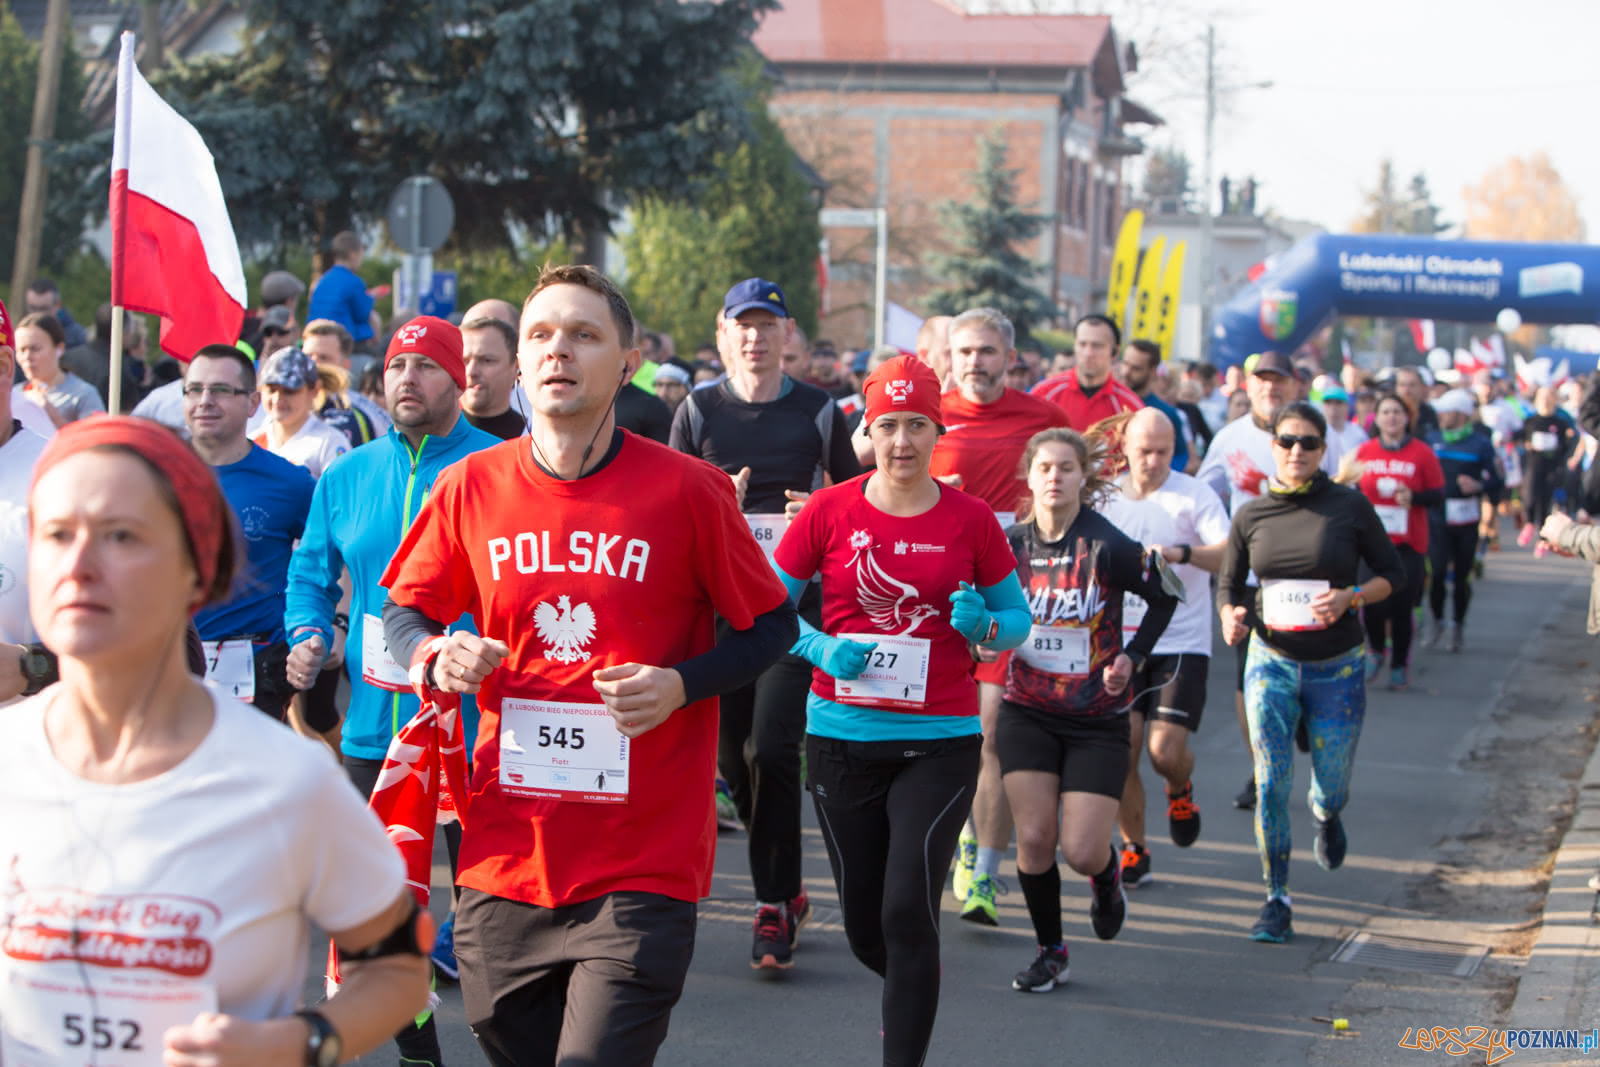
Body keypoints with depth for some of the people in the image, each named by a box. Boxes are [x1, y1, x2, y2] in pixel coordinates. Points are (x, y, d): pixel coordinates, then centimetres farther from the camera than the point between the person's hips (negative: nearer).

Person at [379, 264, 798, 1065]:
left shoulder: (686, 490, -5)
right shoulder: (470, 488, 3)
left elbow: (772, 625, 5)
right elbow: (403, 611, 14)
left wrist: (681, 686, -12)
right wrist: (436, 657, -9)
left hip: (642, 870, -3)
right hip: (504, 860, 3)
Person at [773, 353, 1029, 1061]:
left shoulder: (971, 519, 0)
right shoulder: (829, 511, -1)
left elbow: (1017, 618, 10)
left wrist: (983, 627, -13)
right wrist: (821, 649, -13)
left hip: (941, 742, -1)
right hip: (843, 736, 2)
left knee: (908, 912, -13)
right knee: (862, 921, 11)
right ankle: (912, 995, 45)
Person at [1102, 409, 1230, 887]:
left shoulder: (1194, 495, -4)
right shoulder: (1104, 497, 7)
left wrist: (1184, 553, -33)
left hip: (1181, 644, -3)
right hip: (1120, 642, 3)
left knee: (1166, 750, -12)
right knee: (1121, 748, -6)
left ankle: (1180, 789, 25)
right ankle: (1134, 850, 11)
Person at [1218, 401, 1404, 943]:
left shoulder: (1350, 506, -7)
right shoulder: (1250, 515, 0)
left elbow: (1392, 573, 1)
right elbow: (1229, 584, 9)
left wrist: (1349, 597, -17)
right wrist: (1230, 615, -13)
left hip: (1337, 665, -1)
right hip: (1271, 659, 1)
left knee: (1332, 786, 10)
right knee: (1270, 782, -10)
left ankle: (1325, 814, 48)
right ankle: (1277, 899, 1)